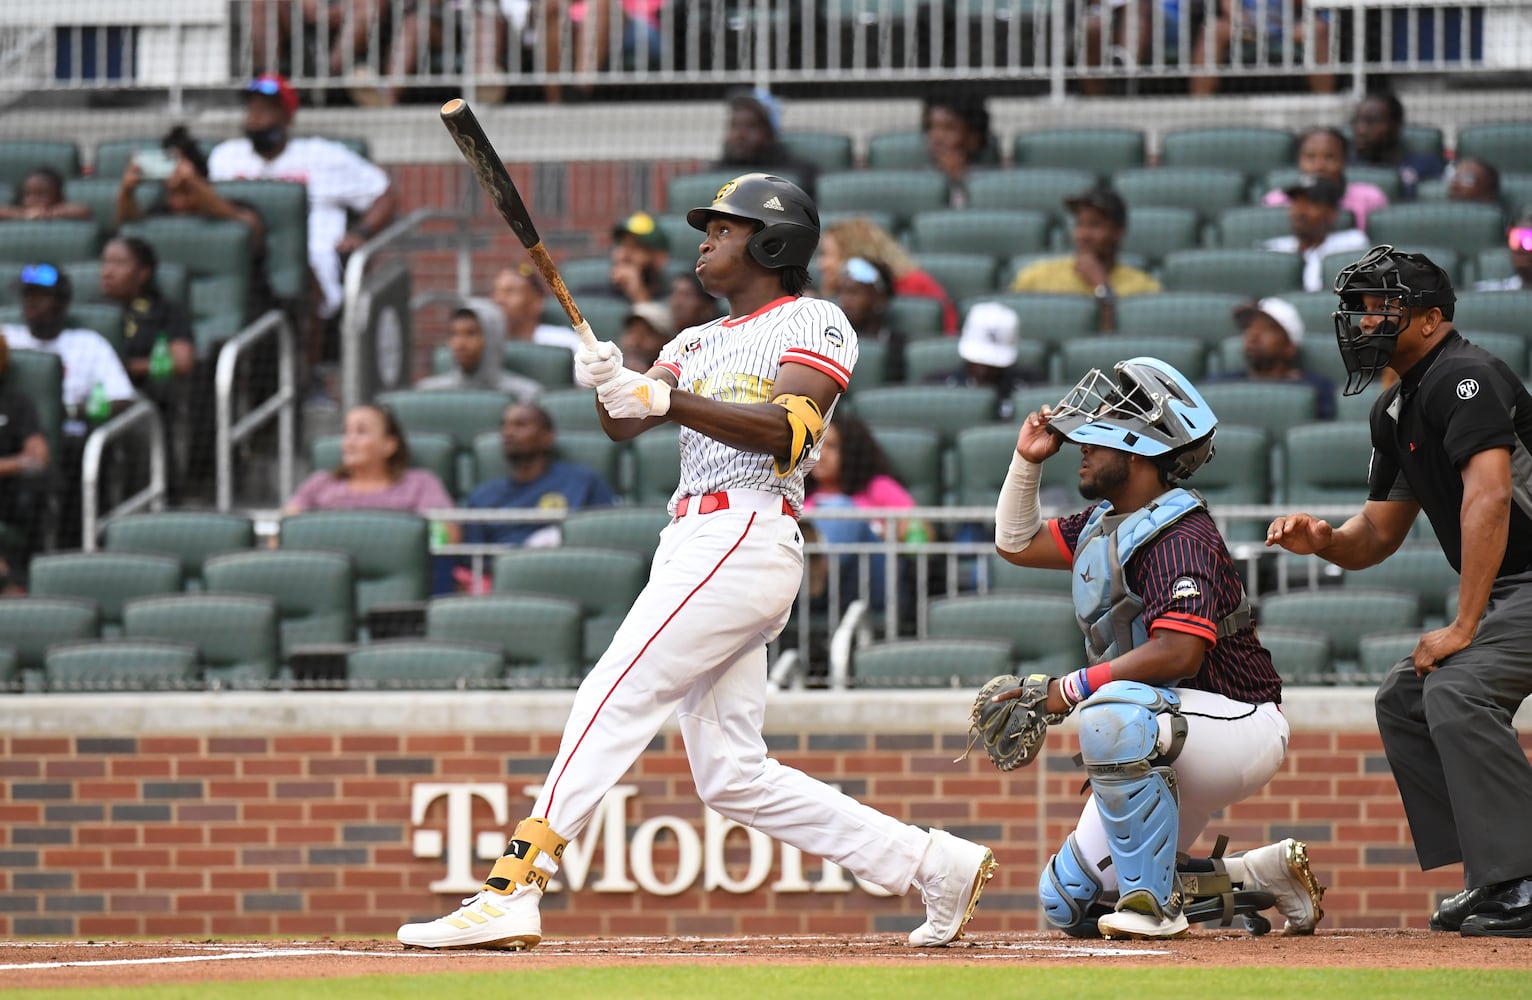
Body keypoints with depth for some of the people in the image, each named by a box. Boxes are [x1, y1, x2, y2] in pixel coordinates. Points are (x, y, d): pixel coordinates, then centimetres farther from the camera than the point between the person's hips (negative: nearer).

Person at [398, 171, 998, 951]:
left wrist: (666, 398, -23)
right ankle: (933, 864, 8)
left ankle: (511, 892, -24)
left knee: (613, 704, -18)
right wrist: (611, 383, -11)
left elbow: (785, 431, -15)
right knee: (730, 776, 4)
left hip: (745, 541, -9)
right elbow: (623, 424, 12)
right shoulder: (700, 343, 26)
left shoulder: (814, 323, 2)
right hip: (690, 548, 9)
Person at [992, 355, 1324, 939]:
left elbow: (1178, 651, -30)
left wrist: (1068, 691, -27)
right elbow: (1017, 544, 25)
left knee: (1113, 712, -40)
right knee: (1070, 904, 5)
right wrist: (1028, 460, 12)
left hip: (1238, 726, -10)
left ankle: (1154, 901, -30)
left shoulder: (1181, 536, -19)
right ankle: (1262, 875, 16)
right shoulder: (1103, 525, 10)